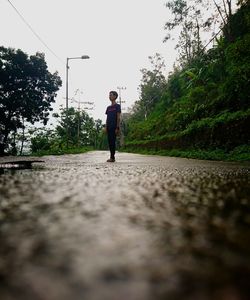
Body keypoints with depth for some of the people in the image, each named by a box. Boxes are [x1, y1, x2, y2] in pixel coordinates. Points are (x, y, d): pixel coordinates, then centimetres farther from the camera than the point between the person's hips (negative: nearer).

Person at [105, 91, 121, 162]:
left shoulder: (117, 106, 1)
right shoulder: (108, 107, 19)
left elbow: (118, 117, -6)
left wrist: (117, 128, -13)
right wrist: (106, 127, 10)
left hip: (114, 127, -7)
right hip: (109, 127, 7)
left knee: (113, 141, -10)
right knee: (109, 141, 5)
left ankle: (112, 157, -8)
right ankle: (112, 157, 11)